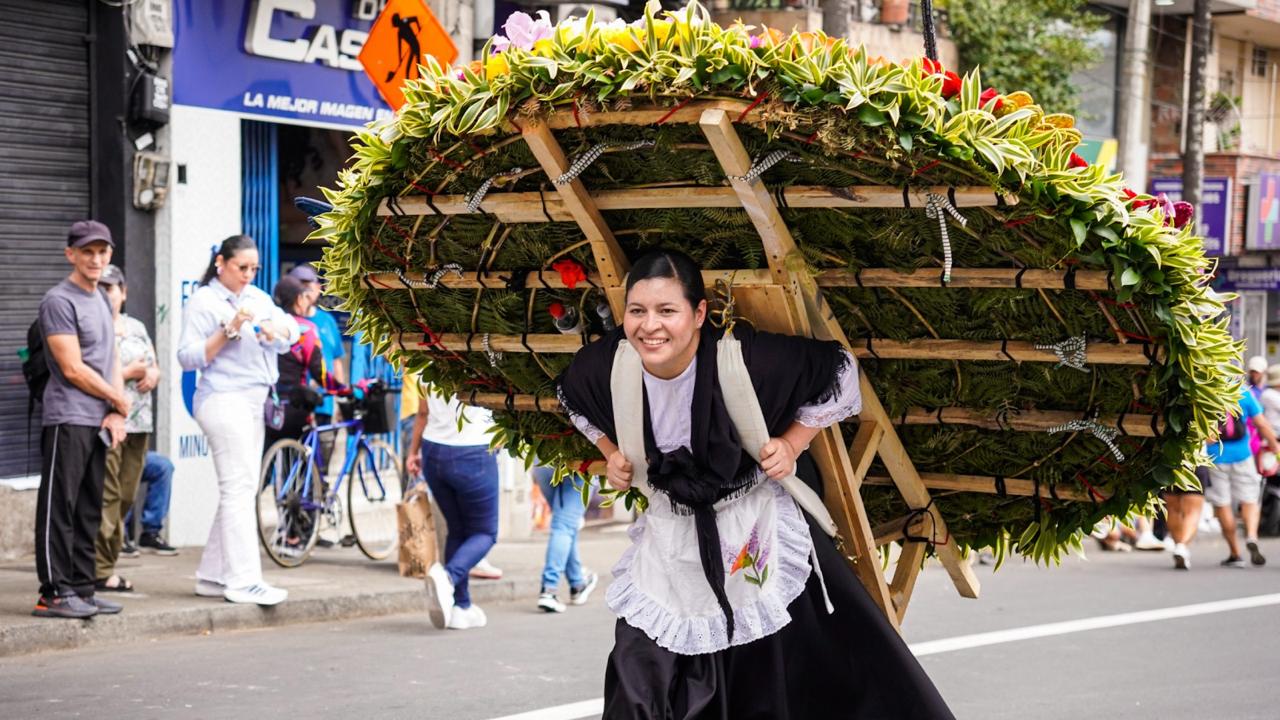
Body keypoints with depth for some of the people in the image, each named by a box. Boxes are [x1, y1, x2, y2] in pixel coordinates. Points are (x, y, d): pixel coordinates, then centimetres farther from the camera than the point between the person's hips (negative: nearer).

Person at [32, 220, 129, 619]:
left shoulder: (101, 299, 18)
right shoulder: (59, 301, -9)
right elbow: (73, 369, -13)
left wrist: (116, 414, 2)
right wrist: (119, 401, -3)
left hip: (98, 422, 8)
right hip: (67, 420, -8)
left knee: (89, 511, 10)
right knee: (60, 508, -7)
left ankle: (81, 589, 15)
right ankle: (54, 593, -7)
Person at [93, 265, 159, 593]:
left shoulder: (136, 328, 19)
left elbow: (155, 368, 25)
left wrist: (152, 375, 1)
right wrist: (129, 373, -12)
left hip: (138, 423, 7)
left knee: (125, 497, 7)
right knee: (106, 497, -11)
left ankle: (107, 563, 13)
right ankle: (100, 571, -9)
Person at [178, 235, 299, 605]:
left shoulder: (256, 297, 15)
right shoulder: (203, 301, -5)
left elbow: (290, 327, 7)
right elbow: (188, 357, -11)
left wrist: (277, 330, -15)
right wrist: (228, 331, -19)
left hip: (253, 403, 8)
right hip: (223, 401, -8)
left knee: (237, 490, 9)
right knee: (240, 488, -12)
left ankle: (212, 576, 15)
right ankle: (243, 580, -14)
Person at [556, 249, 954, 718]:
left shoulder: (744, 360, -29)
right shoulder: (606, 367, -18)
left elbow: (839, 371, -13)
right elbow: (574, 398, 9)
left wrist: (792, 443, -15)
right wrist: (611, 453, -2)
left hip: (757, 525, -3)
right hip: (672, 531, 4)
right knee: (641, 681, 7)